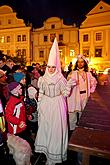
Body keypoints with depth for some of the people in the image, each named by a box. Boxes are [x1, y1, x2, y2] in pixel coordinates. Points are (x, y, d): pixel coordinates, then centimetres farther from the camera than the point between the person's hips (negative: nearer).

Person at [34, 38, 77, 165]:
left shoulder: (60, 78, -5)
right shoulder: (43, 78, 2)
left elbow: (65, 93, -6)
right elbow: (41, 93, 7)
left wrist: (69, 85, -22)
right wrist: (39, 105, 6)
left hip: (57, 105, -2)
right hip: (46, 105, 3)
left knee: (56, 127, 5)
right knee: (45, 126, 11)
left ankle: (54, 154, 23)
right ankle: (46, 148, 35)